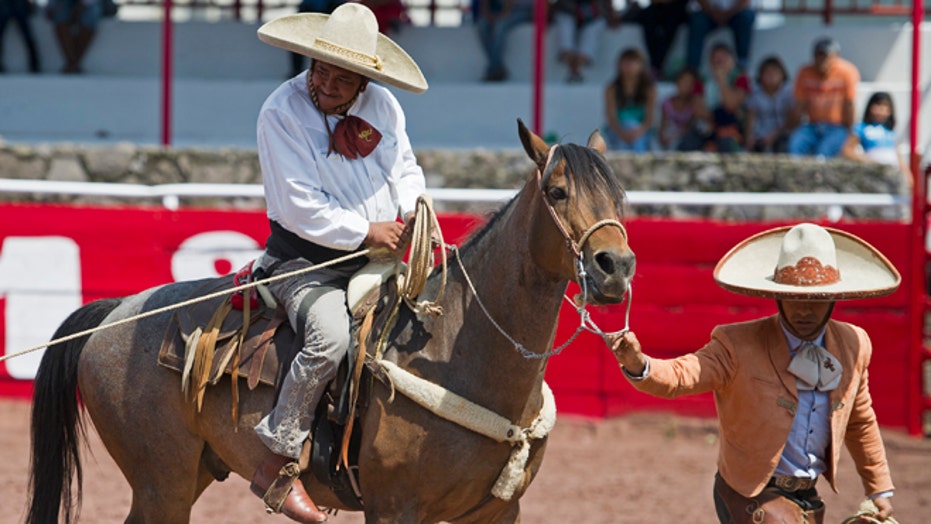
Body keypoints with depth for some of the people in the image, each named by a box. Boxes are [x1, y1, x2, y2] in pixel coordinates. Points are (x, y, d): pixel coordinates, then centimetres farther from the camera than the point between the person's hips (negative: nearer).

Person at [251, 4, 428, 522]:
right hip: (306, 261, -7)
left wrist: (411, 209, -4)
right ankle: (277, 464, -25)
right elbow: (299, 207, -17)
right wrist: (366, 232, -19)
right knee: (330, 335, -33)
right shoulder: (282, 112, -12)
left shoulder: (382, 106, 5)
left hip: (378, 256, 7)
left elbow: (407, 168, 18)